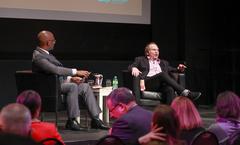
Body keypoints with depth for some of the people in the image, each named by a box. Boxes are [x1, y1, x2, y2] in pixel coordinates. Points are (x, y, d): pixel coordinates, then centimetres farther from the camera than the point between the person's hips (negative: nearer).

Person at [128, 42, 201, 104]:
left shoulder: (163, 63, 35)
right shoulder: (141, 60, 24)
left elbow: (171, 69, 26)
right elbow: (130, 67, 10)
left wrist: (178, 69, 2)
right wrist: (134, 68, -15)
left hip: (162, 84, 4)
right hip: (147, 83, -3)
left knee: (170, 89, -34)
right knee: (163, 74, -32)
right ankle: (186, 93, -45)